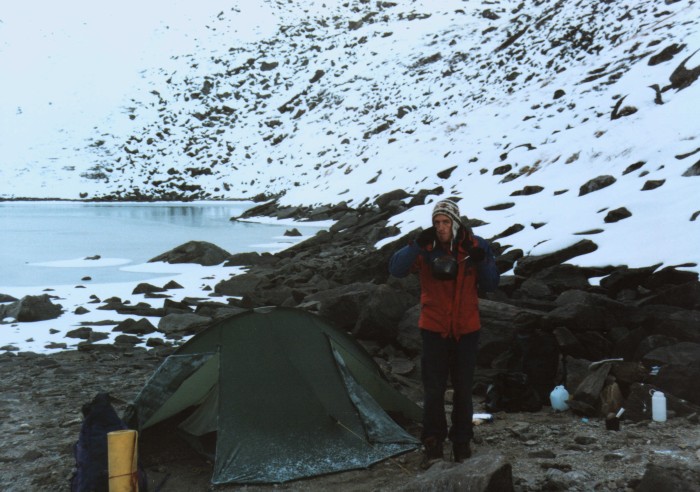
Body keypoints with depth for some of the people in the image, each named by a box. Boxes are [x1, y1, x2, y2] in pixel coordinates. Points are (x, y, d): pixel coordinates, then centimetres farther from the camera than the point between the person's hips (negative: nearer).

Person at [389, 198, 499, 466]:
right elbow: (396, 269, -20)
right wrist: (416, 245, -31)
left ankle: (462, 442, 25)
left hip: (466, 330, 1)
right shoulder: (425, 248, -8)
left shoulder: (475, 246, -5)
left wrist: (482, 261, -19)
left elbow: (490, 285, -1)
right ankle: (433, 444, 10)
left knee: (463, 388, 12)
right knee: (433, 389, -2)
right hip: (434, 329, -1)